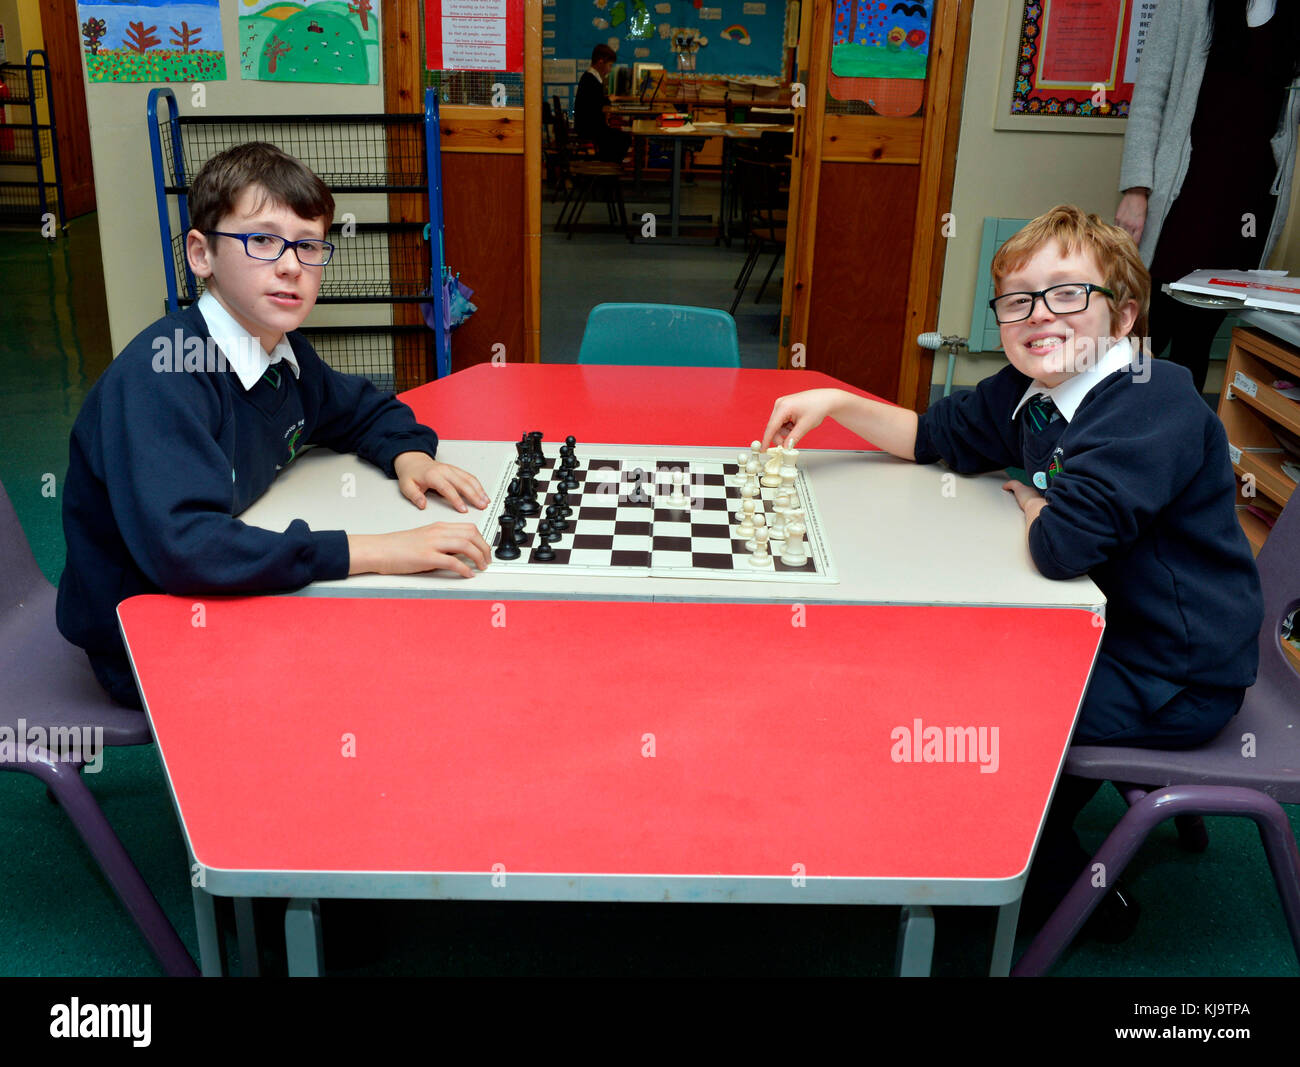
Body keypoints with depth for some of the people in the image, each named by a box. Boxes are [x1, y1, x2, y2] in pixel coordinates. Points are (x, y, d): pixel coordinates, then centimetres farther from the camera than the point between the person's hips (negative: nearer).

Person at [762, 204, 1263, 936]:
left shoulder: (1152, 412, -28)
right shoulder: (1030, 391, 0)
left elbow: (1061, 545, -38)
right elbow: (934, 436, 12)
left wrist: (1030, 498, -15)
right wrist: (836, 403, -1)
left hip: (1177, 682, -8)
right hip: (1109, 626, 9)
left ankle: (1061, 885, 18)